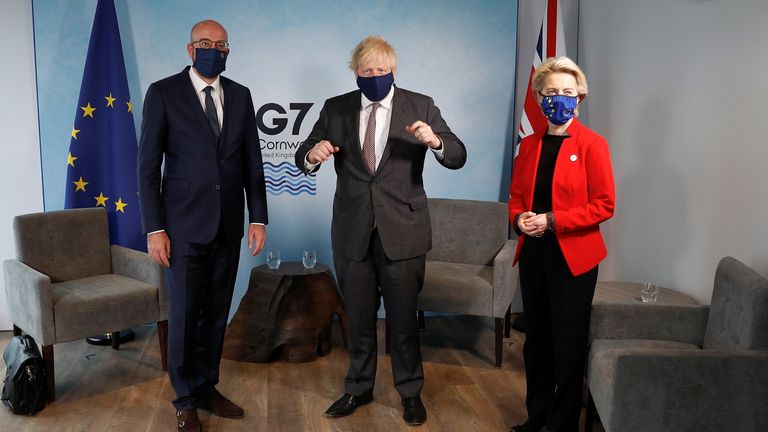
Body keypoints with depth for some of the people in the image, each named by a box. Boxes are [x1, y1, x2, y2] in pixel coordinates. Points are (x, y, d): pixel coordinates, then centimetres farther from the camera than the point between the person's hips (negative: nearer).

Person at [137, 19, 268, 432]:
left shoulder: (240, 95, 9)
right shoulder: (163, 93, -3)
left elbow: (252, 162, 9)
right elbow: (147, 166, -4)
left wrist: (258, 218, 4)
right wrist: (154, 229, -9)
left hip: (228, 226, 4)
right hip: (185, 225, -3)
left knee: (216, 313, 11)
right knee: (184, 313, 5)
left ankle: (207, 388, 27)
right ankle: (185, 399, 22)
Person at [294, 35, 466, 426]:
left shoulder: (420, 106, -2)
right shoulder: (335, 109, 3)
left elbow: (458, 157, -6)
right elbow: (302, 159, 1)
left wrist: (435, 141, -28)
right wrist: (312, 154, -23)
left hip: (402, 231, -1)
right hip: (352, 232, 2)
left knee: (404, 318, 11)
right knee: (359, 317, 15)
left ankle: (410, 392, 30)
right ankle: (358, 389, 34)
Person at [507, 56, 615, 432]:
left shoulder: (591, 145, -6)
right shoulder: (529, 145, 9)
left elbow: (604, 205, -11)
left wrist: (551, 221, -18)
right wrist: (519, 218, -7)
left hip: (572, 257, -5)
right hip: (533, 254, 5)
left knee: (567, 346, 5)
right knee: (536, 340, 15)